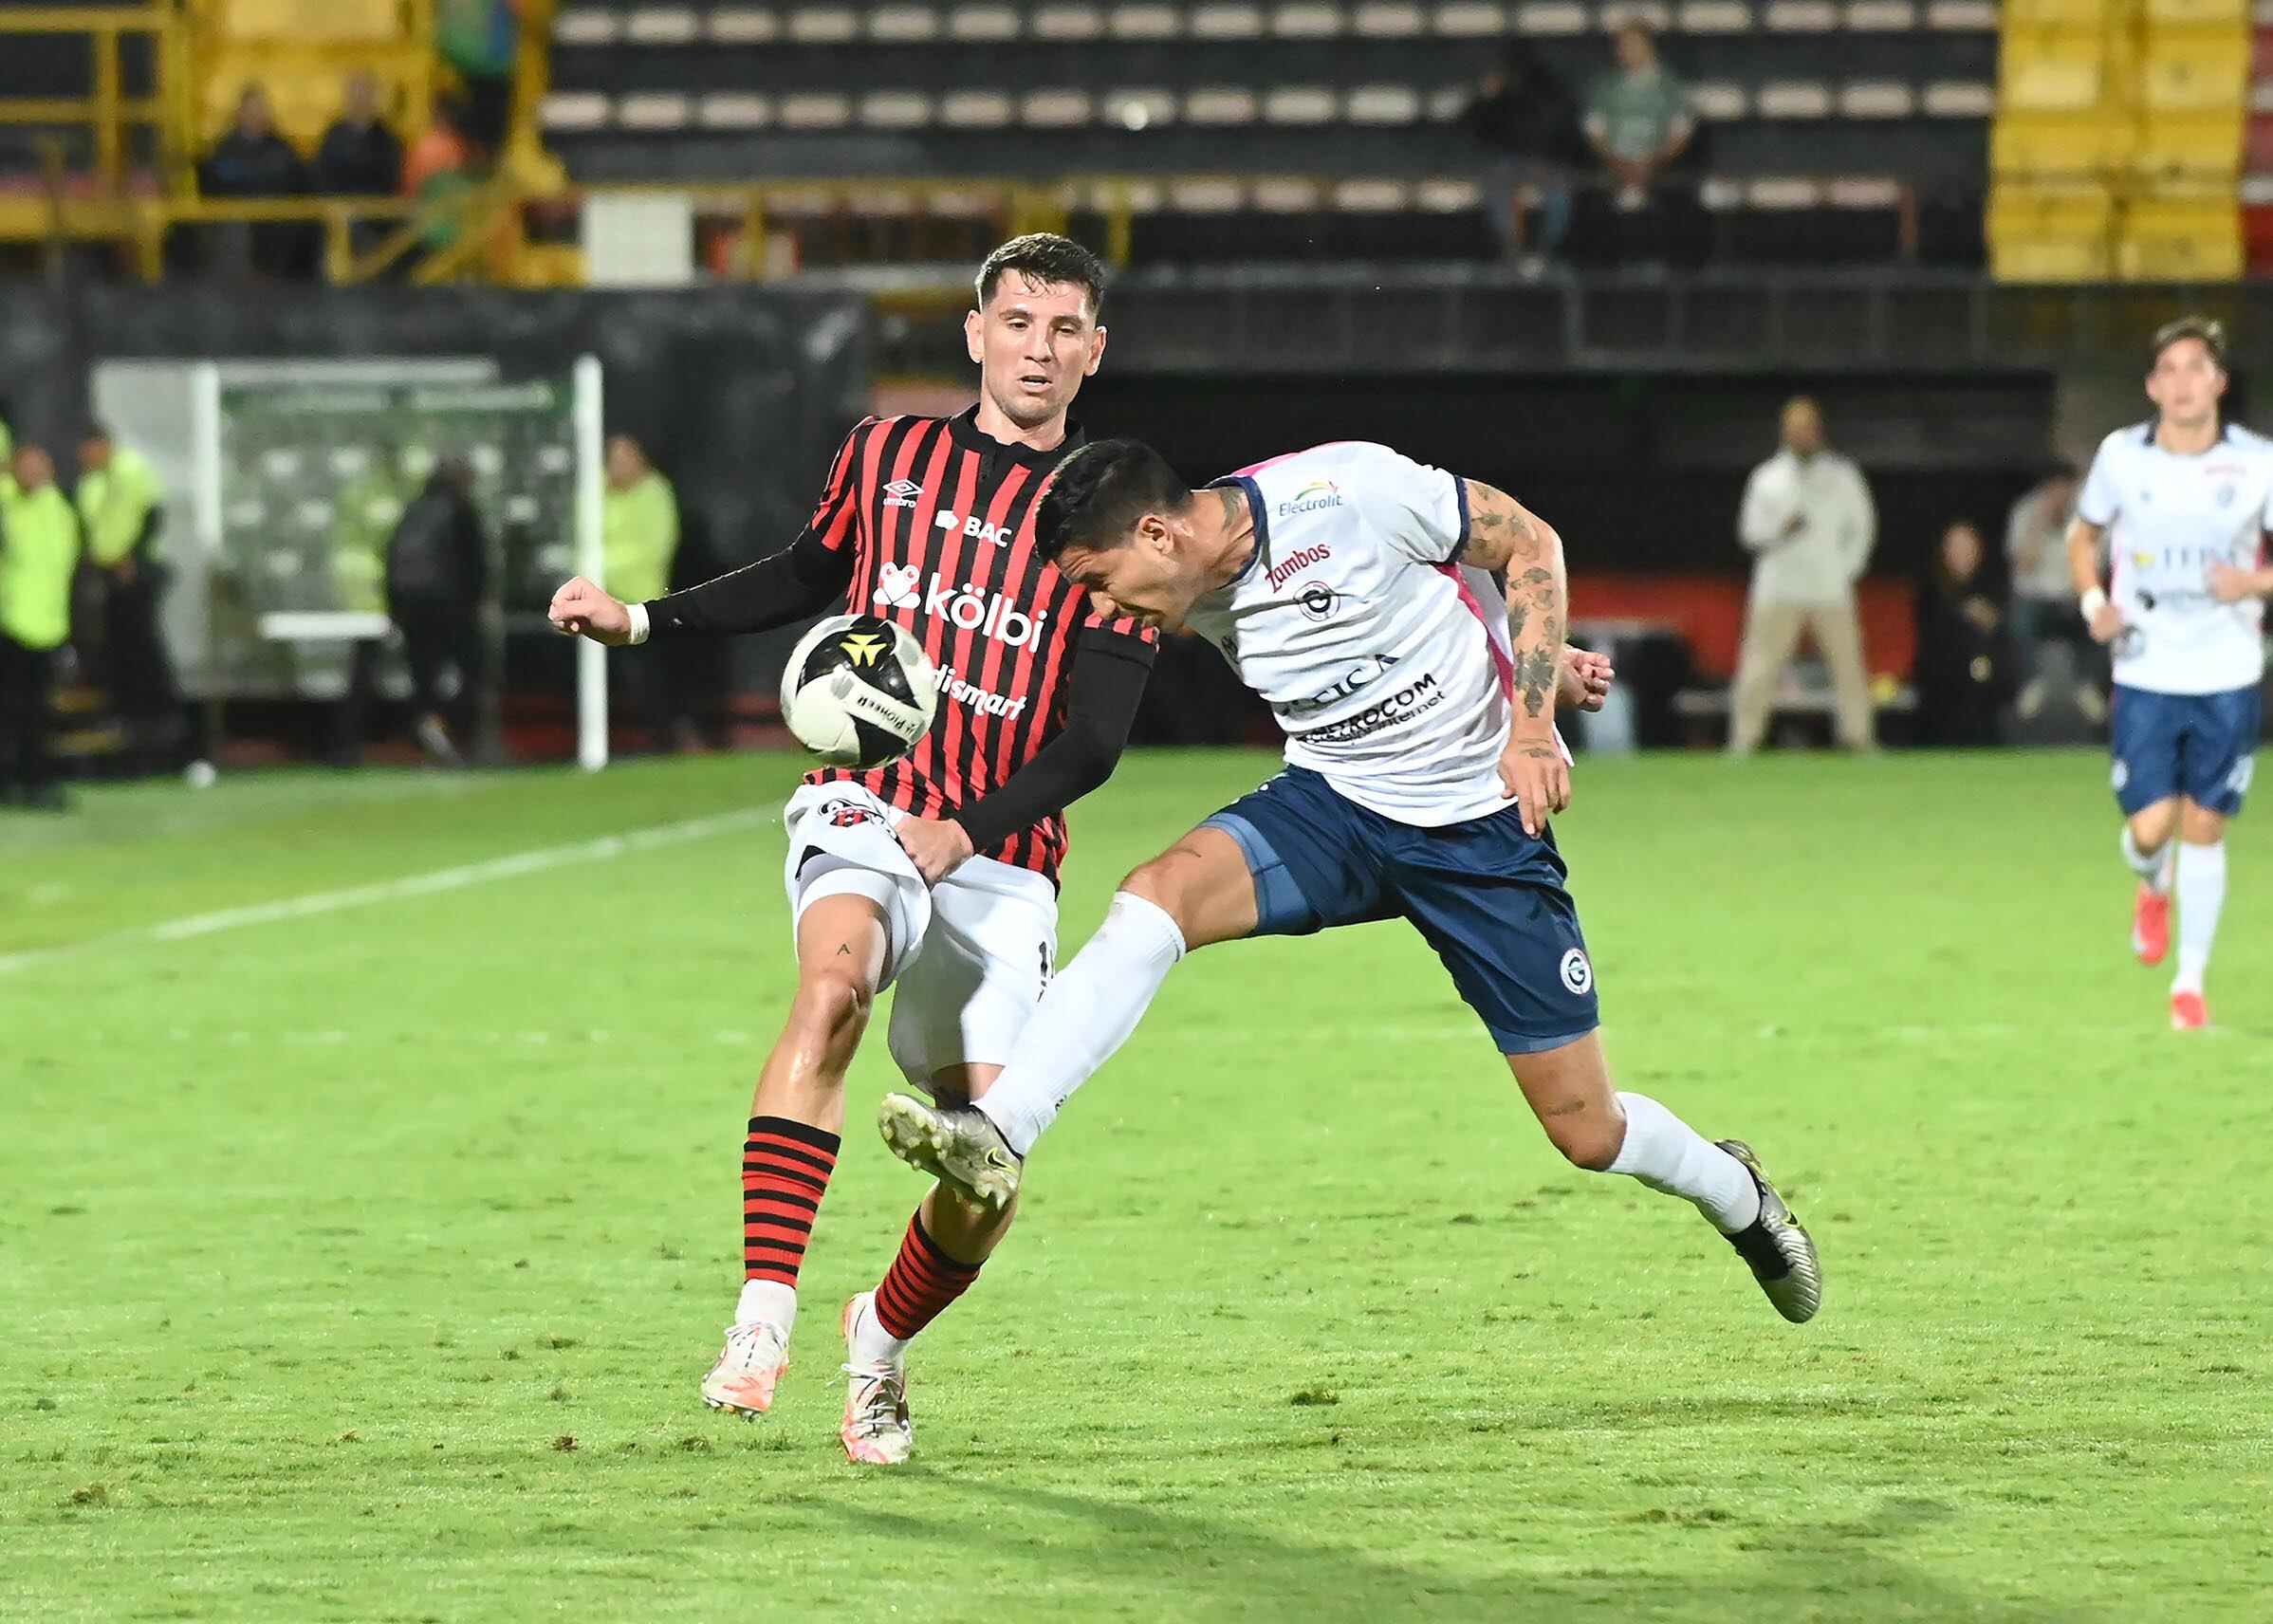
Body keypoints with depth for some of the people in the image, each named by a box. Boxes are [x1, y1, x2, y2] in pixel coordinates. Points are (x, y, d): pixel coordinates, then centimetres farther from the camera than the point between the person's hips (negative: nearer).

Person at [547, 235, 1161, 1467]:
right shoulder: (887, 455, 9)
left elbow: (1092, 740, -4)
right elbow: (807, 578, 28)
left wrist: (968, 831, -20)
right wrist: (641, 620, 18)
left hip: (1000, 865, 0)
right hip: (865, 806, 0)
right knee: (834, 983, -35)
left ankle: (880, 1340, 32)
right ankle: (763, 1315, -42)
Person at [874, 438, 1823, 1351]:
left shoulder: (1347, 490, -23)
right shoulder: (1205, 607, -5)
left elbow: (1530, 543, -10)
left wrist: (1531, 718, -19)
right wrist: (1531, 662, 9)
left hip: (1486, 826, -4)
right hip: (1335, 804, 4)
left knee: (1588, 1131, 1)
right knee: (1156, 897, -26)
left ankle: (1734, 1194, 34)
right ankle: (995, 1133, -33)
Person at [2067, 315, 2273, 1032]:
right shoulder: (2121, 456, -2)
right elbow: (2083, 535, 14)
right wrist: (2092, 601, -4)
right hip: (2145, 673, 0)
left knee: (2203, 827, 3)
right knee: (2150, 827, -7)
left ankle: (2191, 983, 18)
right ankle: (2154, 890, 31)